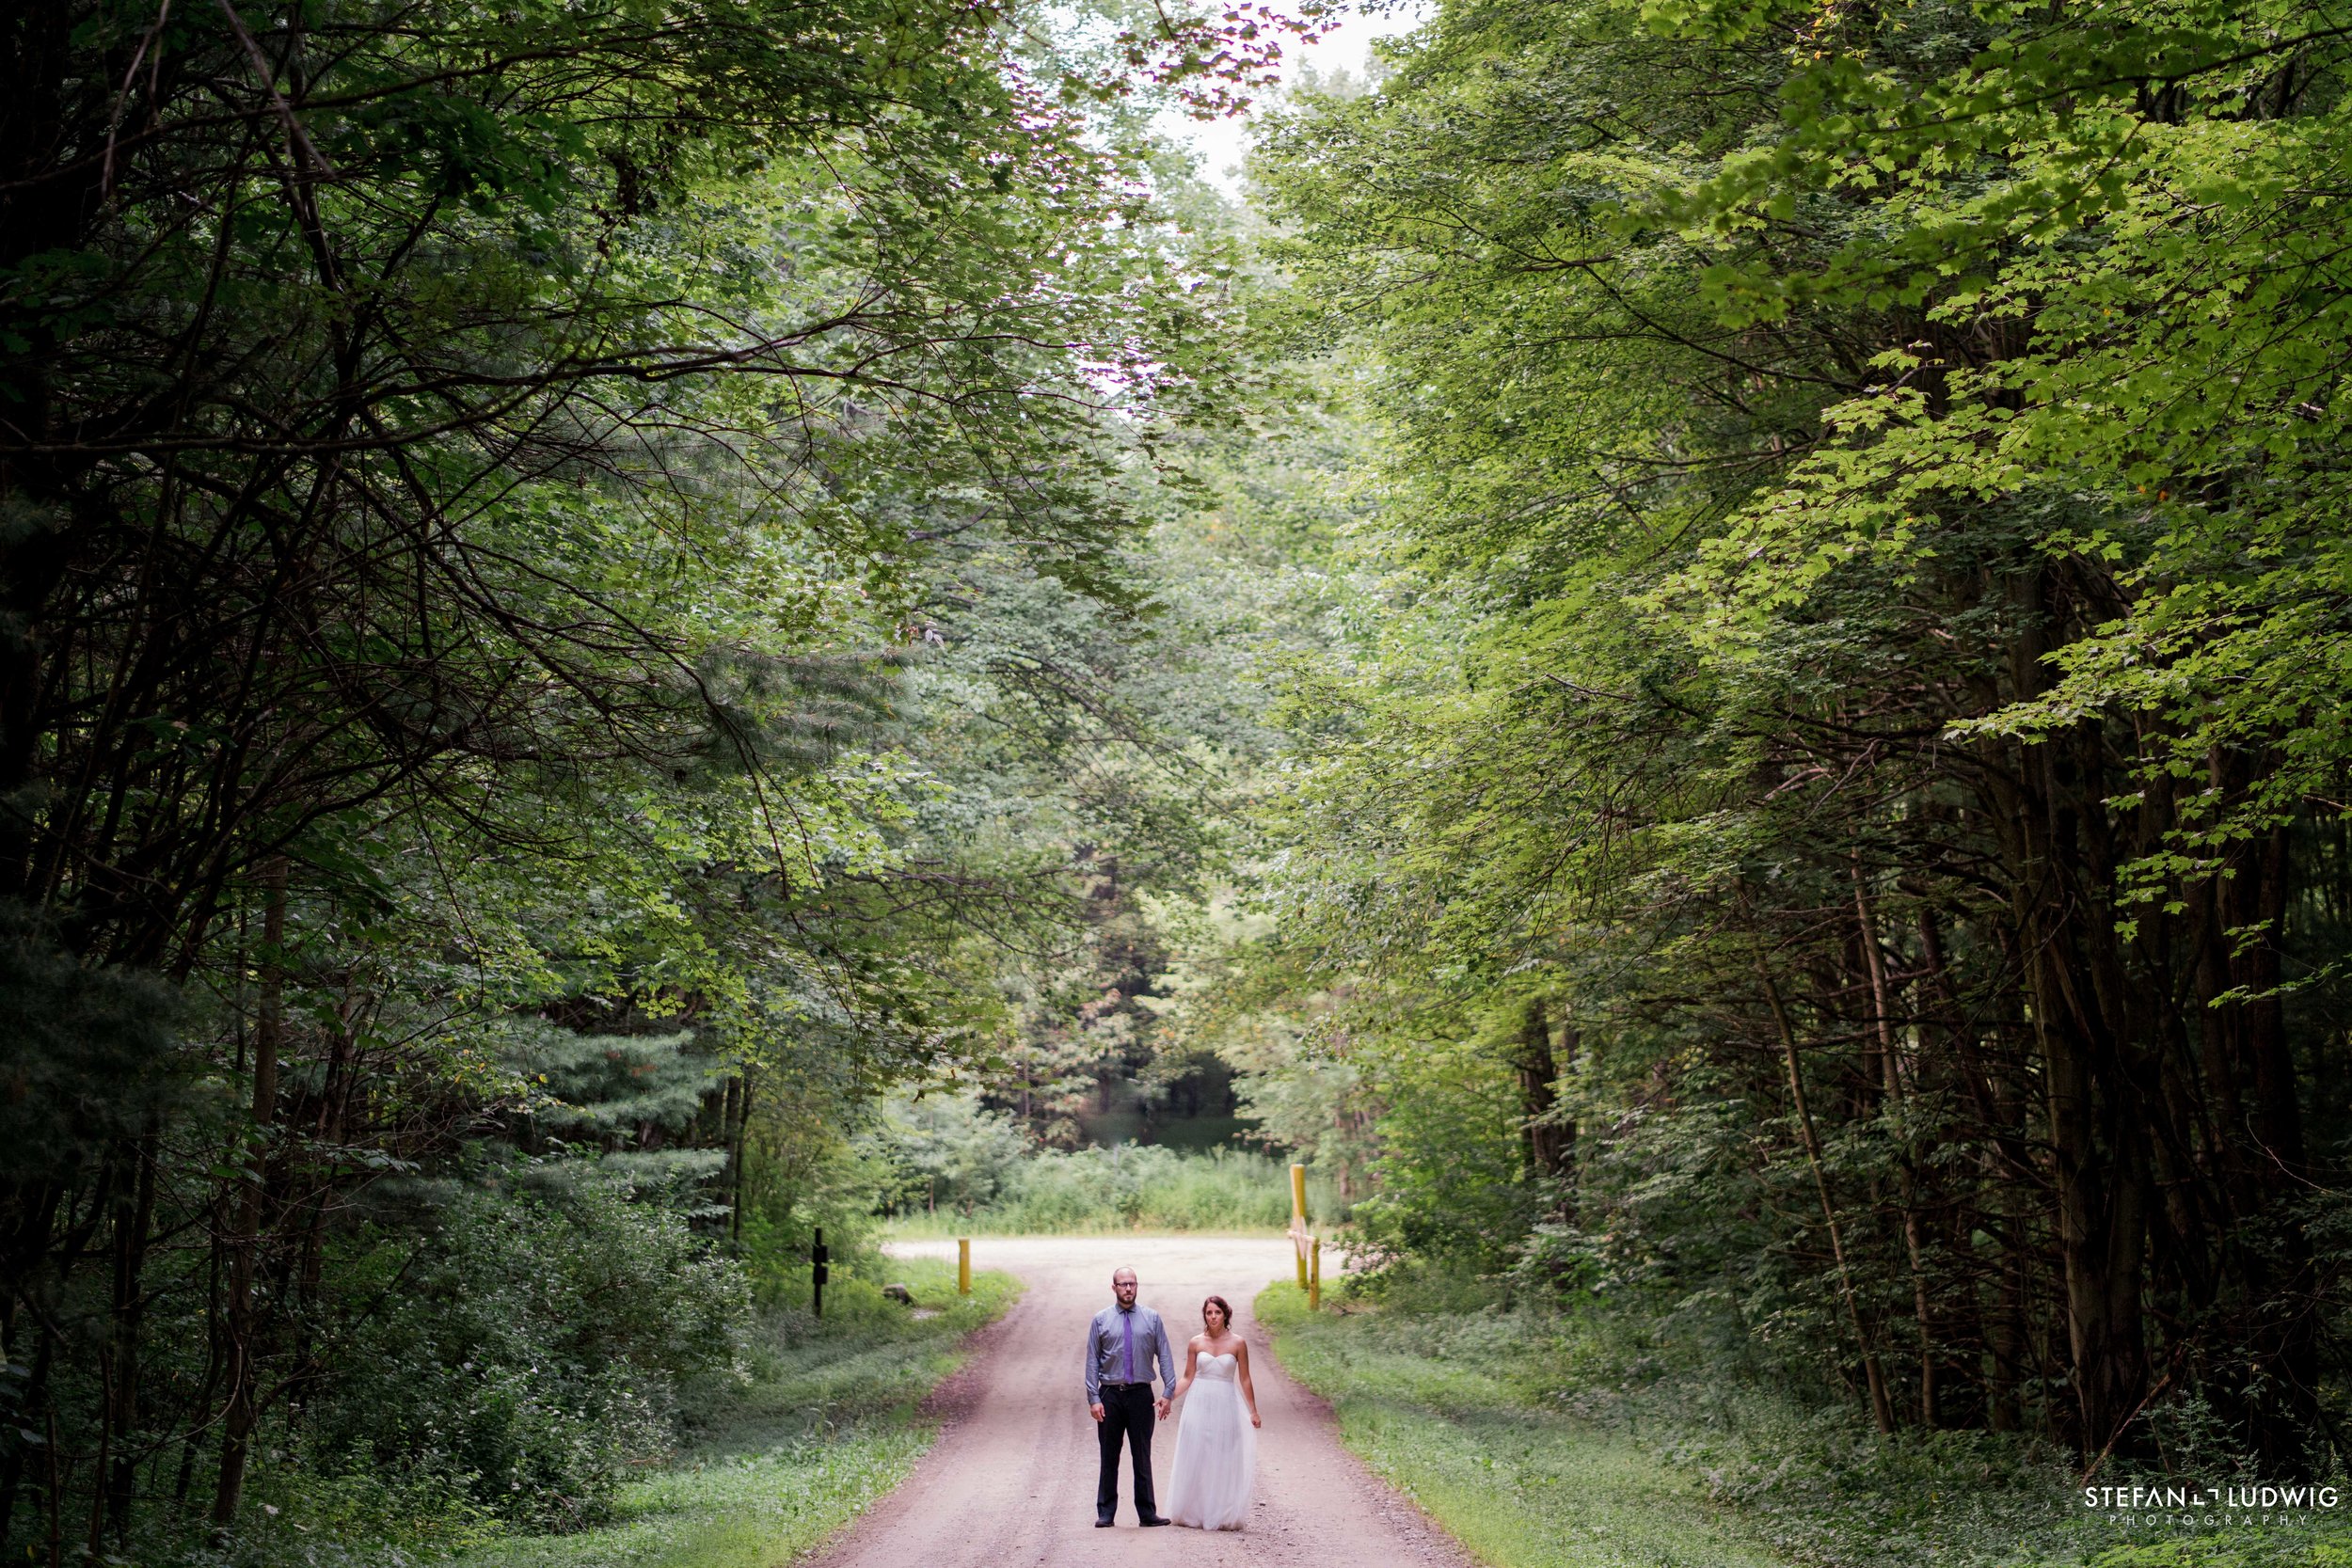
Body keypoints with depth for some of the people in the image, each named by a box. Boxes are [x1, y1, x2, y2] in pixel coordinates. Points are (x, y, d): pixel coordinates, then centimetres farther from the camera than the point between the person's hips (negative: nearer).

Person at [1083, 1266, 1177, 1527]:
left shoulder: (1152, 1318, 4)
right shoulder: (1100, 1320, 3)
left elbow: (1164, 1355, 2)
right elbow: (1092, 1361, 2)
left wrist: (1168, 1392, -7)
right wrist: (1093, 1399, -6)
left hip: (1141, 1395, 0)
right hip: (1110, 1395, 0)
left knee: (1142, 1457, 5)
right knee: (1109, 1458, 5)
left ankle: (1147, 1513, 11)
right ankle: (1105, 1513, 13)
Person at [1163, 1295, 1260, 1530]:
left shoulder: (1238, 1343, -1)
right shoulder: (1196, 1343, 3)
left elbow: (1245, 1380, 3)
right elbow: (1187, 1378, 7)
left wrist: (1253, 1411, 3)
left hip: (1225, 1405, -1)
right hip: (1199, 1405, 1)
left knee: (1224, 1461, 2)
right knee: (1196, 1461, 2)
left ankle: (1223, 1516, 11)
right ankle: (1195, 1514, 12)